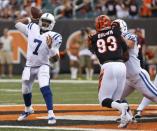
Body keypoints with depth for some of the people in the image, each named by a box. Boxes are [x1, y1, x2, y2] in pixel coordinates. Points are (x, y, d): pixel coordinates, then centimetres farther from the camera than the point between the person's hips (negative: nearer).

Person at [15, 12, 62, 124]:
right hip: (29, 66, 5)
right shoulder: (33, 28, -3)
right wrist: (30, 18, 7)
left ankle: (51, 114, -29)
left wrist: (50, 47, -34)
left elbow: (55, 58, -19)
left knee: (45, 88, -27)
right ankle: (28, 109, 47)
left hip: (42, 66, -5)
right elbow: (18, 23, 14)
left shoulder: (53, 37, -15)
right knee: (26, 90, 19)